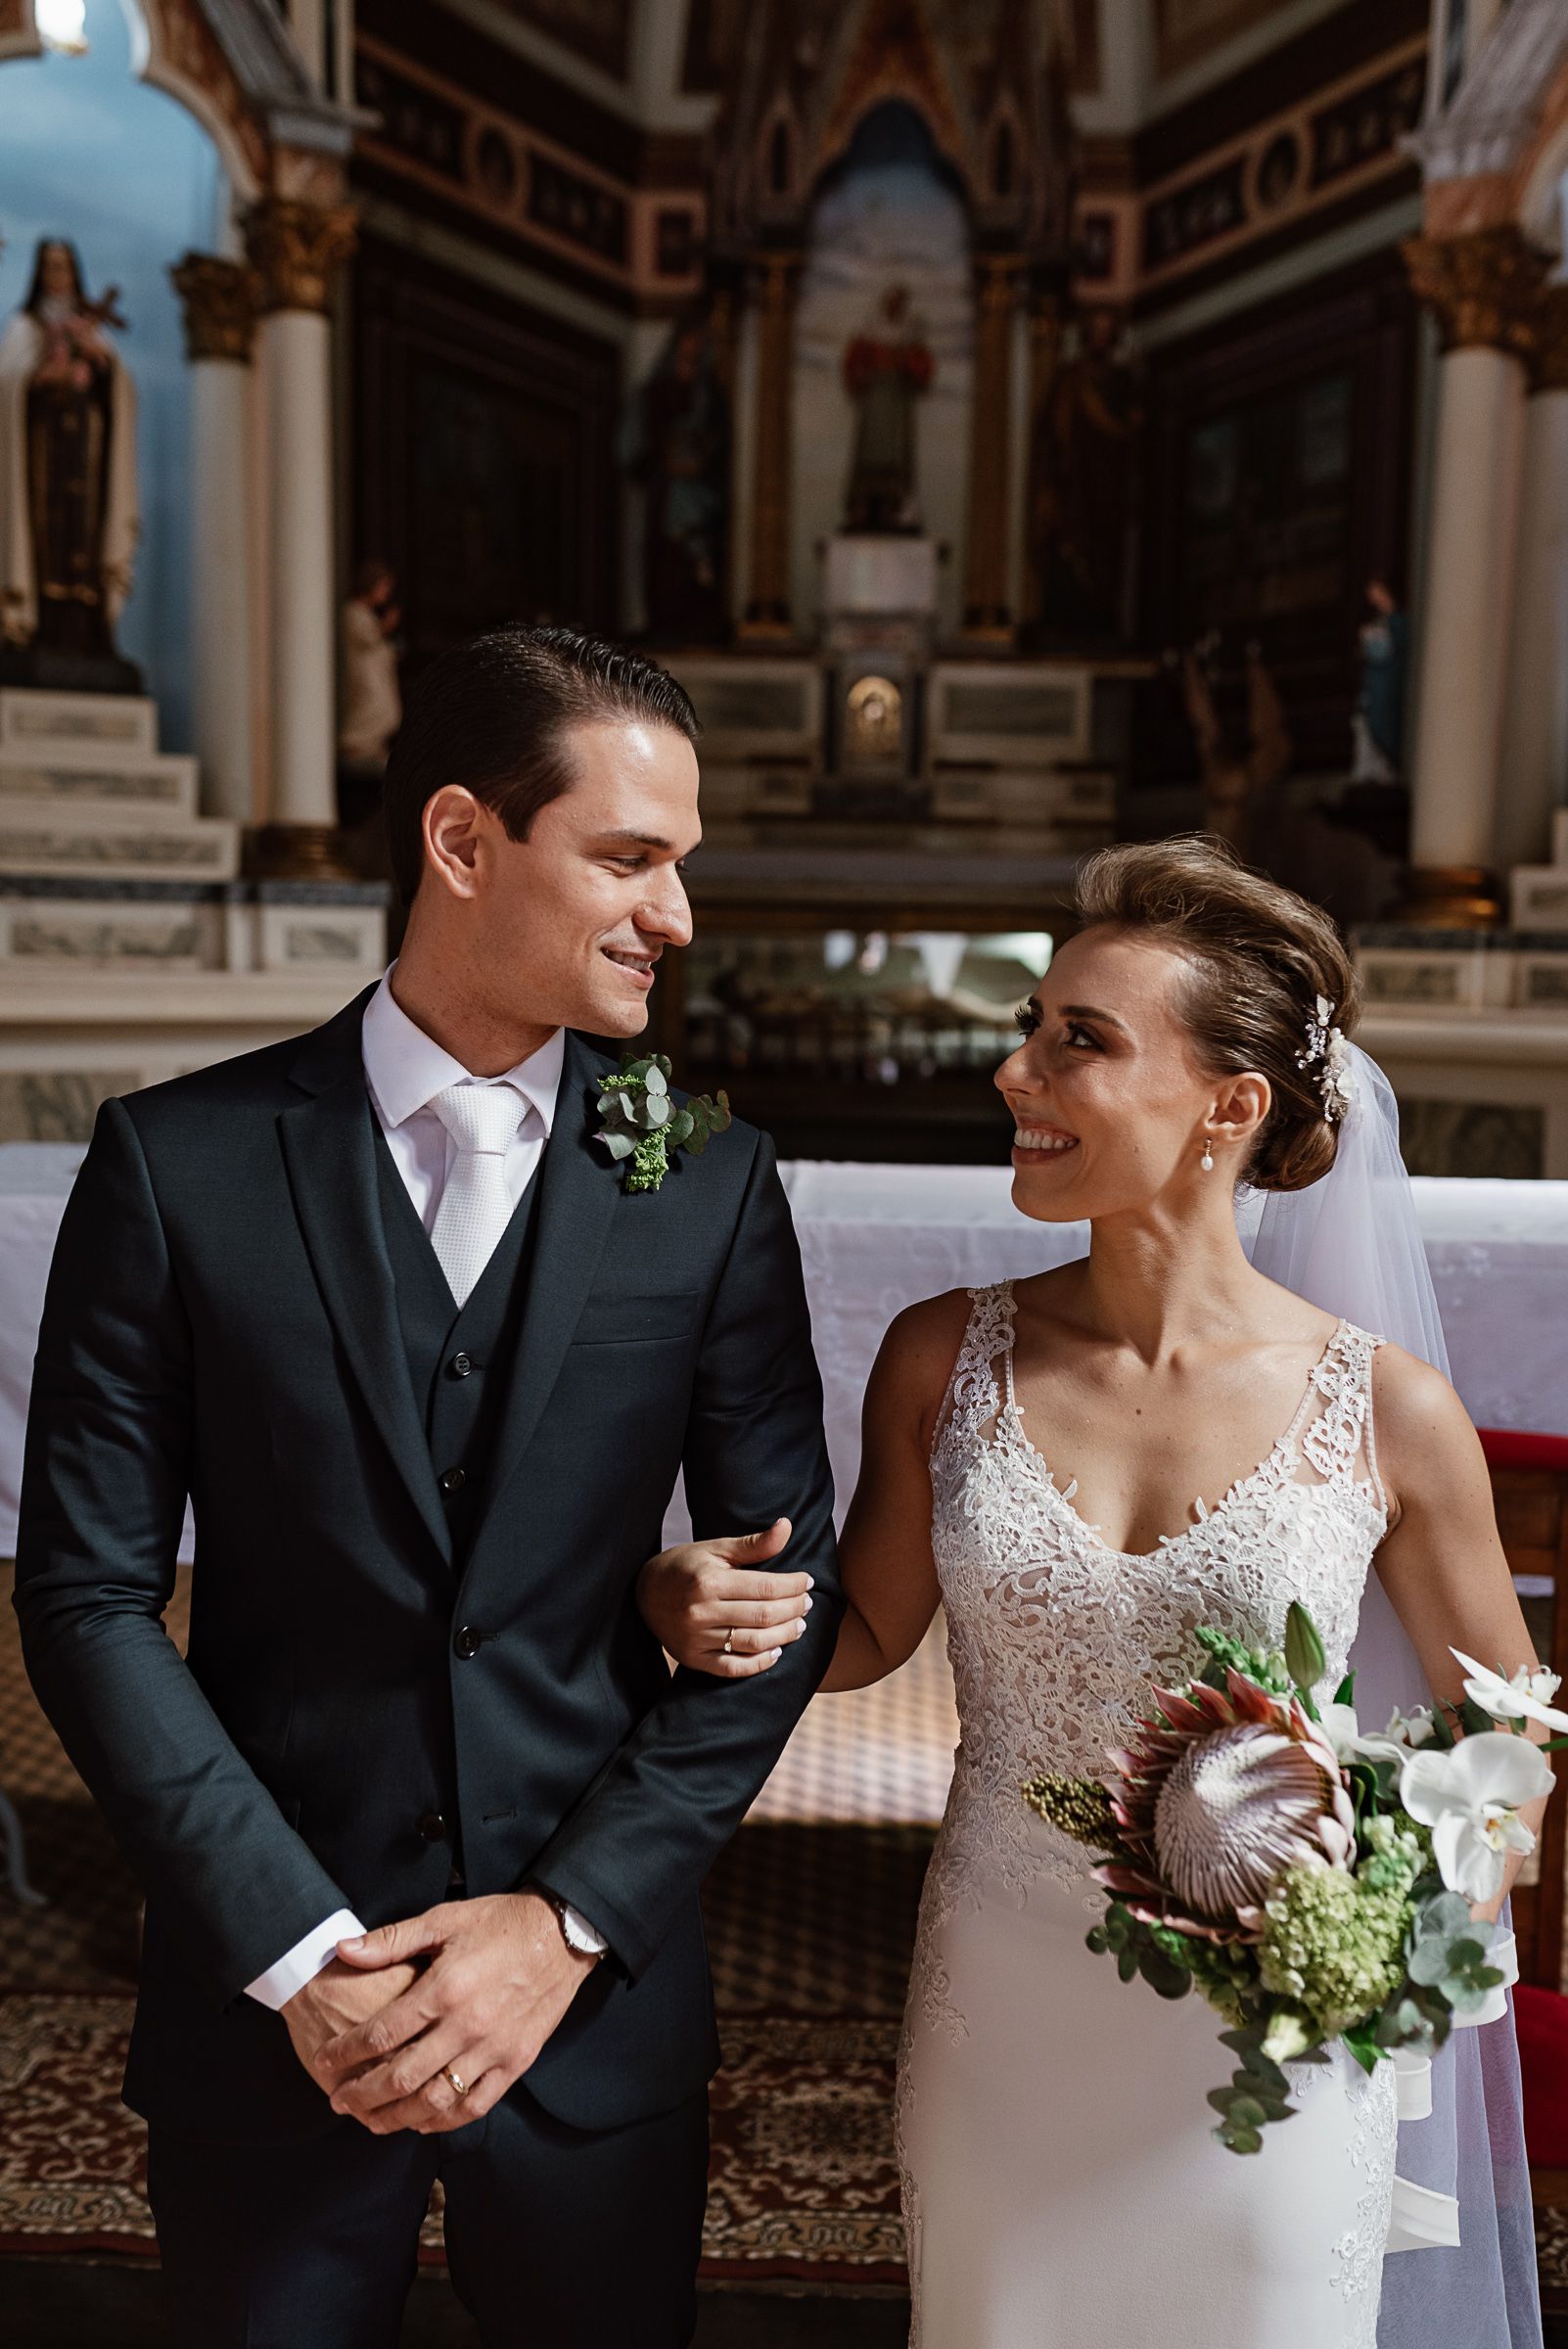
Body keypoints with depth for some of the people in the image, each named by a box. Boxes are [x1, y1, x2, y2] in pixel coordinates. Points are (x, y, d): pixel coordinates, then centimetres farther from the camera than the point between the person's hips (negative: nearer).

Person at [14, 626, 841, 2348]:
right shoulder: (179, 1160, -9)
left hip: (598, 1995, 1)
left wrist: (570, 1920, -10)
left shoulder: (712, 1184, -6)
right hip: (264, 1998, 0)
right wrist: (297, 1948, -11)